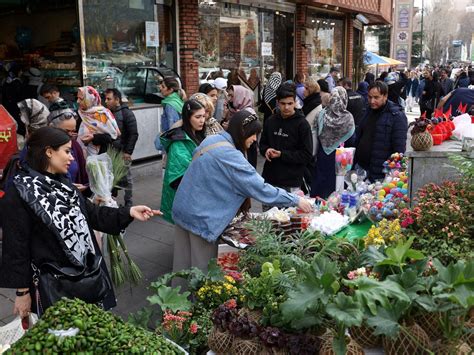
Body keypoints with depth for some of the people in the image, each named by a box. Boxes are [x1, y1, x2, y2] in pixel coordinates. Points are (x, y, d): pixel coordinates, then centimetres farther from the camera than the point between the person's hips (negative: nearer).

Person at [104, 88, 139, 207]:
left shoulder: (126, 113, -7)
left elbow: (133, 134, -11)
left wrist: (128, 152, -15)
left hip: (122, 152, -5)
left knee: (126, 178, 4)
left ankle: (128, 203, 15)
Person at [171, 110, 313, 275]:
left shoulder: (212, 140, 5)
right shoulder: (230, 155, -22)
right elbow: (260, 188, -23)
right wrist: (296, 200, -15)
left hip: (183, 208, 9)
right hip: (200, 217, -9)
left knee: (183, 263, 16)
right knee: (202, 268, 4)